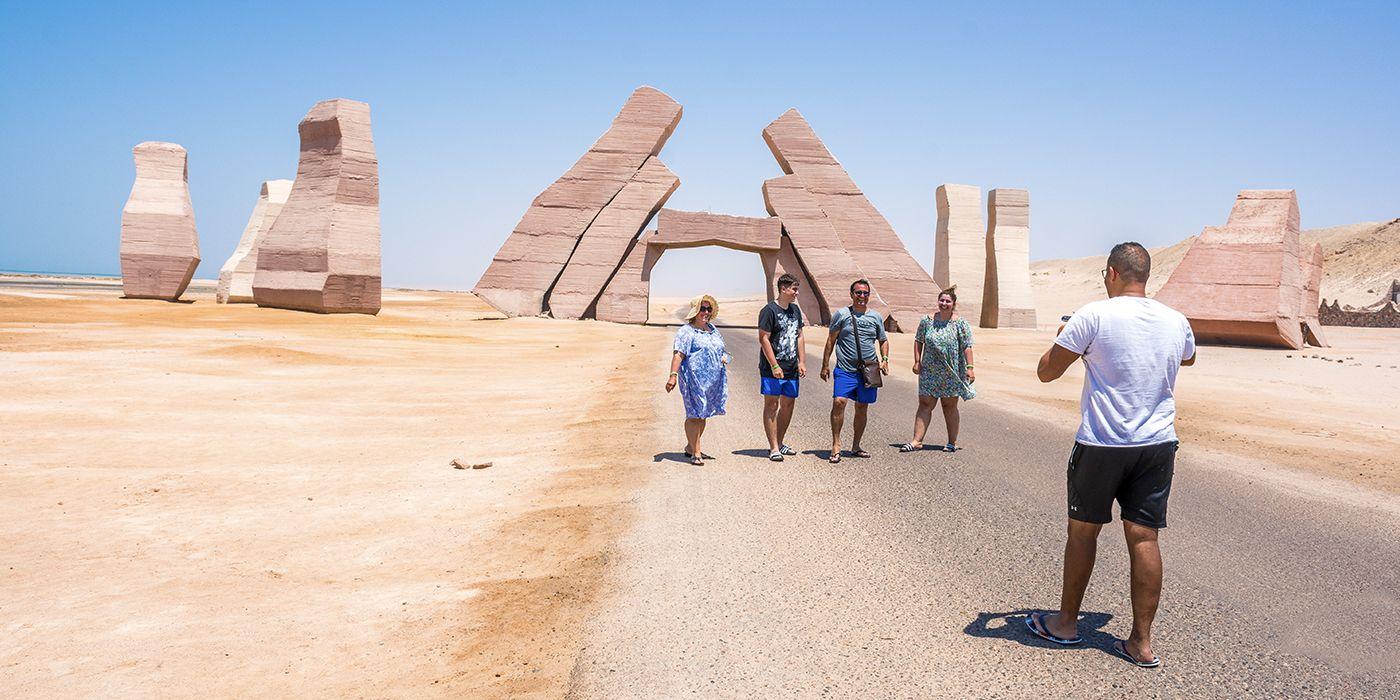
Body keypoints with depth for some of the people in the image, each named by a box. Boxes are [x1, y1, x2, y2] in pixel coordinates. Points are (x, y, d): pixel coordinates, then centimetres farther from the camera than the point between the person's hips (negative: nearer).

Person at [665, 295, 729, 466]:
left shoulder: (713, 330, 18)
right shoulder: (687, 331, -7)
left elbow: (720, 350, 29)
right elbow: (678, 354, -14)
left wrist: (724, 357, 6)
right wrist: (673, 375, -24)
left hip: (712, 380, 8)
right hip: (694, 379, -8)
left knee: (702, 415, 13)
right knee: (694, 415, -7)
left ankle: (690, 447, 26)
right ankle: (695, 453, -5)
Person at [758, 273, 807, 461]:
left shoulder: (795, 310, 13)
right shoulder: (769, 310, -11)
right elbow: (764, 339, -14)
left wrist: (802, 362, 10)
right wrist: (774, 366, -17)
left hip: (791, 369, 7)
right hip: (772, 369, -7)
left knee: (788, 404, 11)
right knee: (772, 405, -3)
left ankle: (779, 443, 23)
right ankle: (773, 448, -2)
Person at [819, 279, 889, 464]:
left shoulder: (876, 317, 12)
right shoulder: (841, 314, 3)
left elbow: (883, 341, 22)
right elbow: (831, 340, 5)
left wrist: (885, 359, 5)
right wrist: (825, 365, 2)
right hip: (845, 369, -3)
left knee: (862, 408, 8)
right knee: (839, 402, -18)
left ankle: (856, 446, 20)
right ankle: (836, 446, -11)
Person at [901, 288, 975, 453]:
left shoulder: (960, 323, -3)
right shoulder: (927, 320, 5)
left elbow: (967, 347, -5)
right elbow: (918, 341, 11)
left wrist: (969, 368, -11)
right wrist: (917, 361, 3)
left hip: (952, 373, -2)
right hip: (929, 371, 2)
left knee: (950, 406, 6)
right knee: (925, 405, 0)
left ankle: (952, 442, 16)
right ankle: (917, 441, 0)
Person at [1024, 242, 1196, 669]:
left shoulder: (1095, 315, -12)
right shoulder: (1176, 322, 4)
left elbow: (1046, 371, -6)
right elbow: (1188, 358, 29)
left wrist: (1061, 338, 13)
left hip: (1102, 445, -4)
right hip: (1158, 445, 4)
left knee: (1083, 529, 11)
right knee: (1144, 538, 5)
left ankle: (1066, 623, 25)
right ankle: (1141, 642, 8)